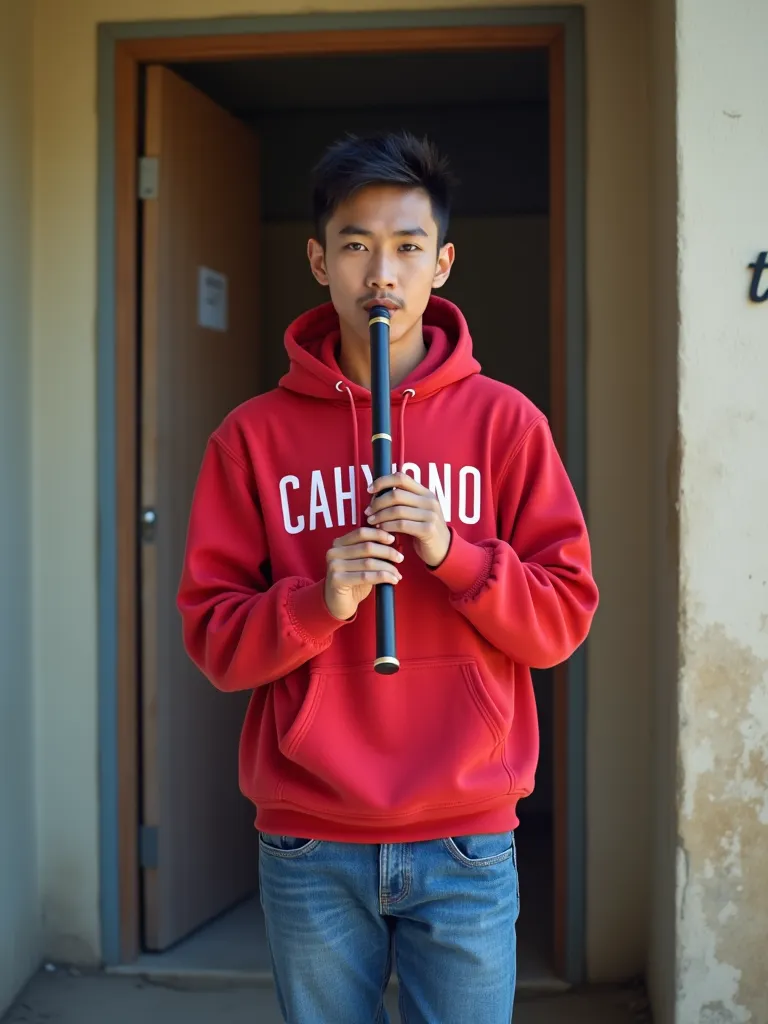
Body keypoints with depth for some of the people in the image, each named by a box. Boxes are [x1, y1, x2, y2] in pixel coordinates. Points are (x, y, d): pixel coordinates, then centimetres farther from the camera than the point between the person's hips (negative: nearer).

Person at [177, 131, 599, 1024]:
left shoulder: (505, 422, 2)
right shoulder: (254, 435, 2)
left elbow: (566, 616, 0)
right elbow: (210, 636, 0)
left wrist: (455, 553, -16)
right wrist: (317, 602, -18)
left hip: (466, 844, 0)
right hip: (308, 847, 1)